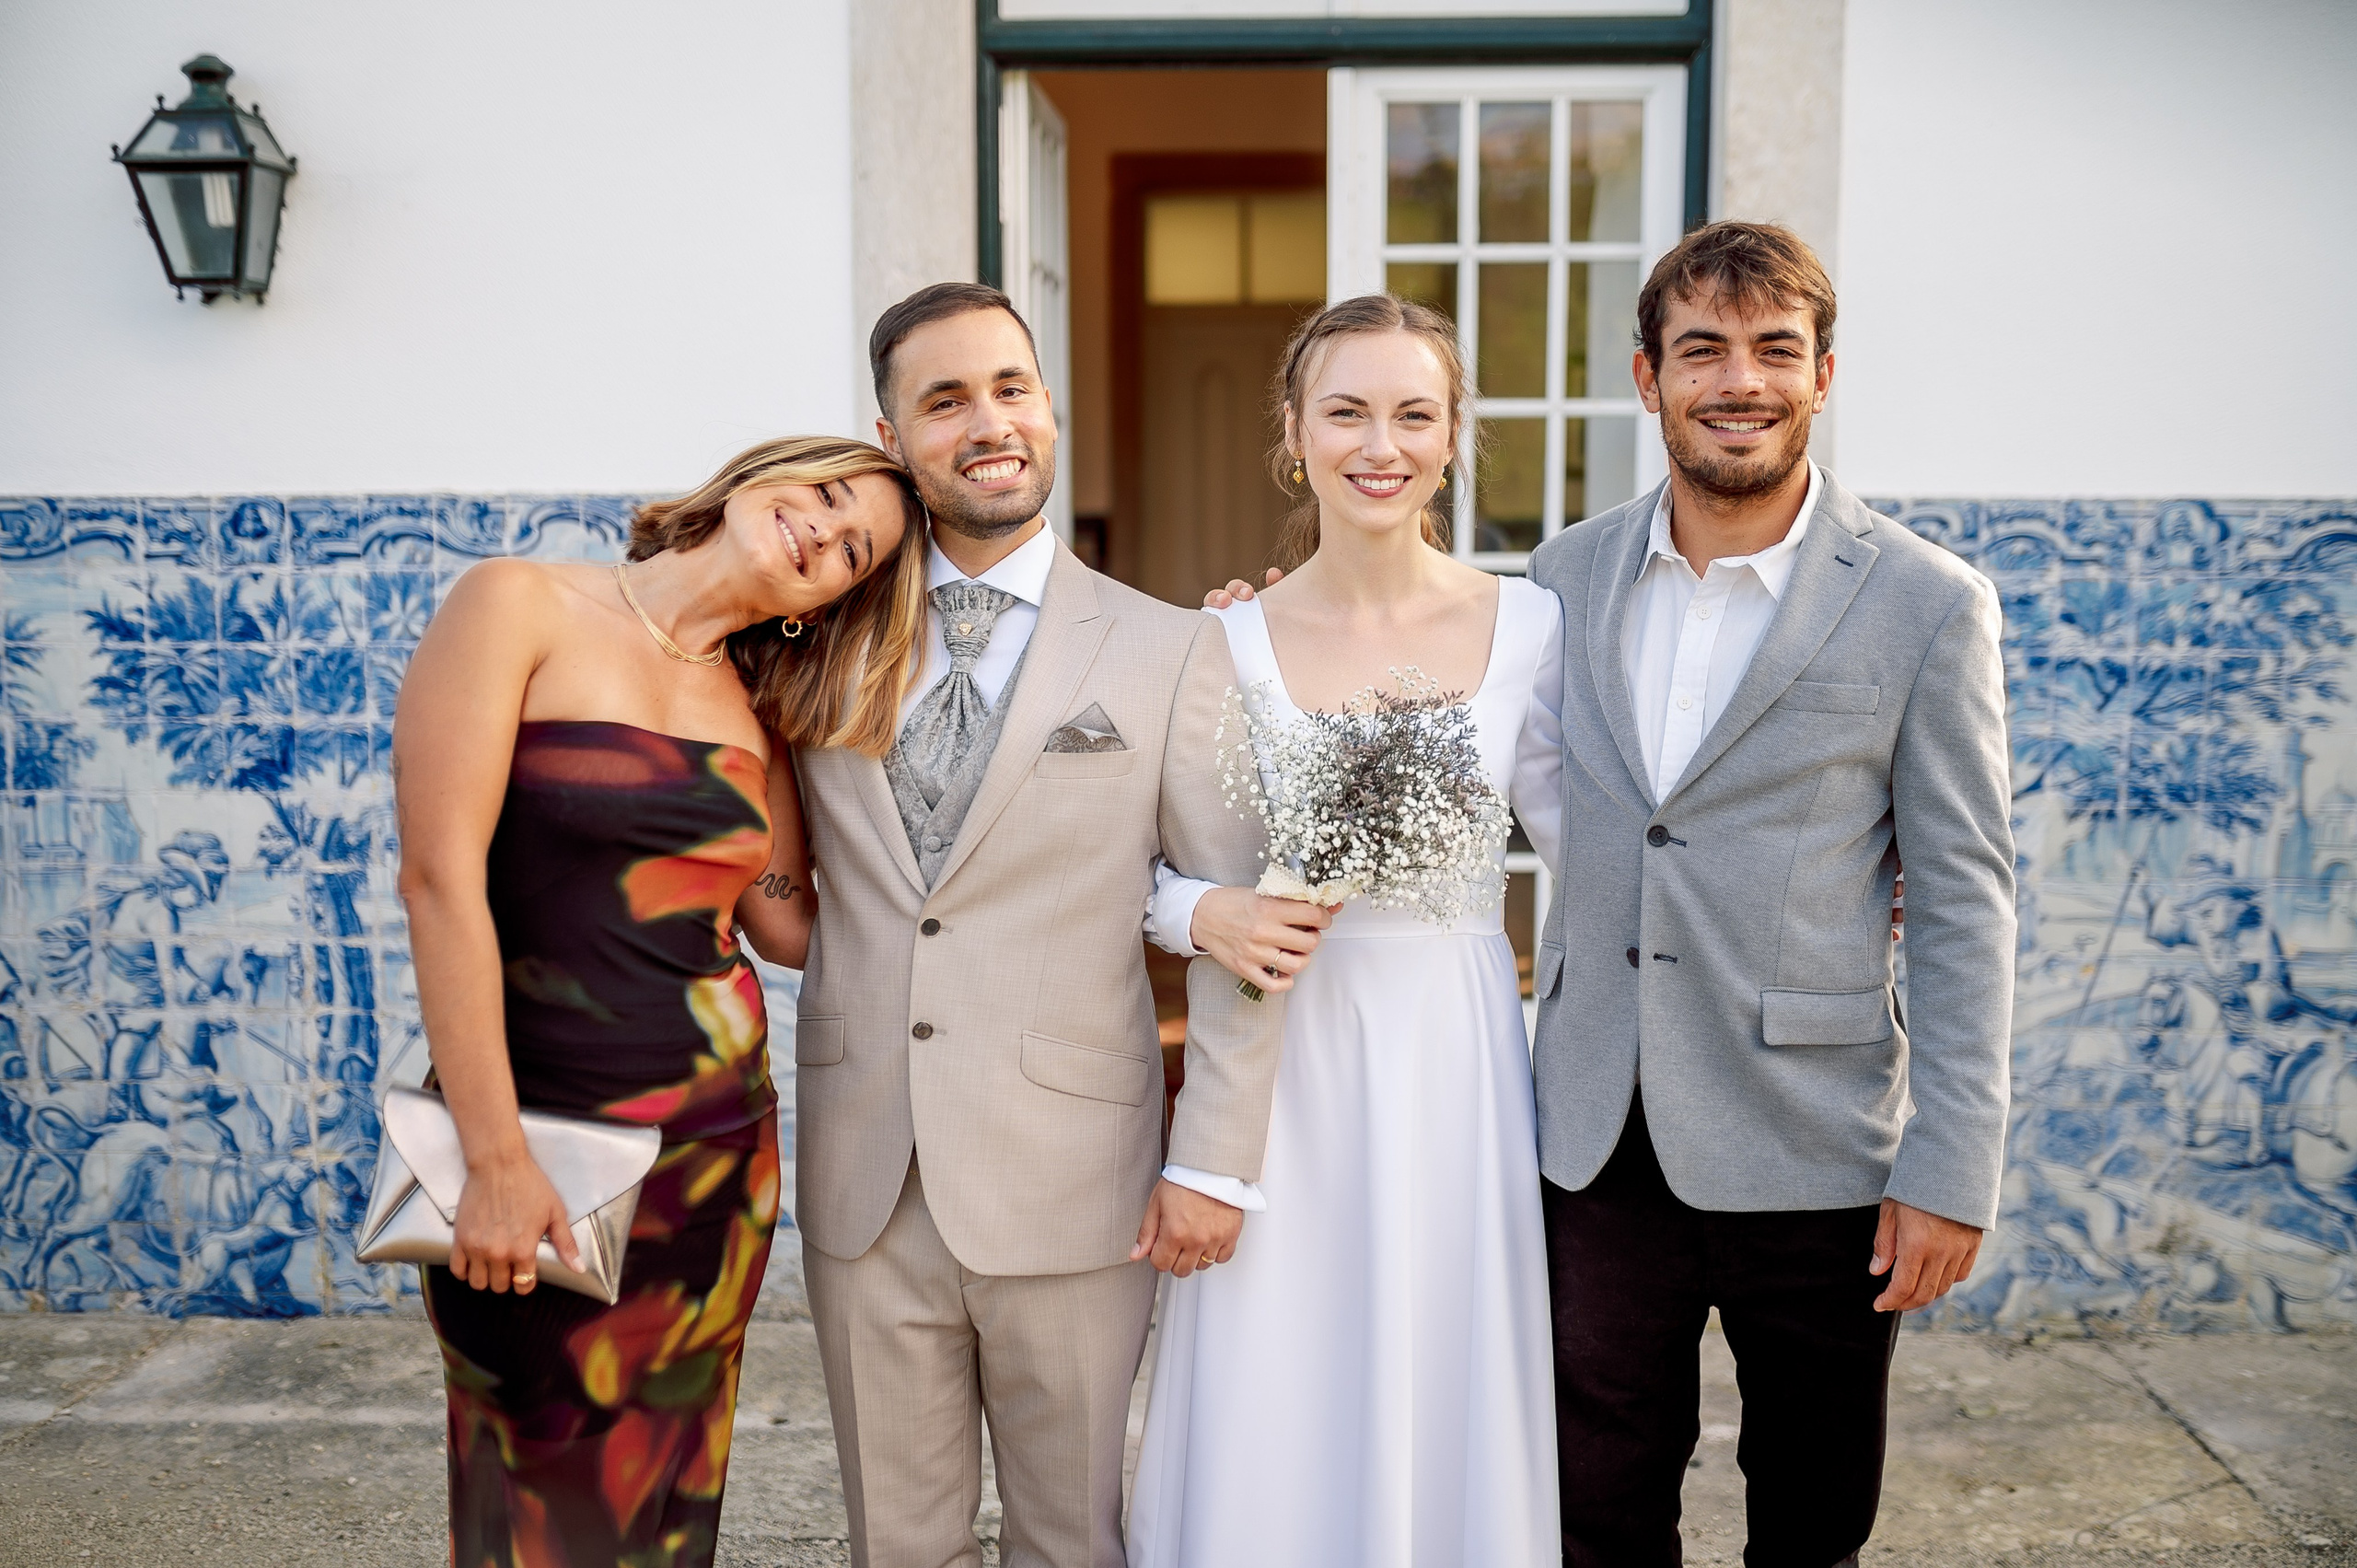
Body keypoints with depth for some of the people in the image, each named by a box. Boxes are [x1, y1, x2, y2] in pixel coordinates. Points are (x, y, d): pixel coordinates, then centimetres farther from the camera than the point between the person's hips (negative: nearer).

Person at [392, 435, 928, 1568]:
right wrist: (495, 1160, -17)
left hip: (723, 1137, 5)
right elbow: (439, 875, -14)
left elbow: (793, 928, 7)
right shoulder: (519, 607, -7)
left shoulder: (752, 708, 8)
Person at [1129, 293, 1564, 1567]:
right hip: (1281, 1053, 0)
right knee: (1269, 1416, 7)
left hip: (1455, 1046, 1)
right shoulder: (1230, 640, -3)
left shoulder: (1524, 625, -2)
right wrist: (1203, 914, -17)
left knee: (1445, 1400, 10)